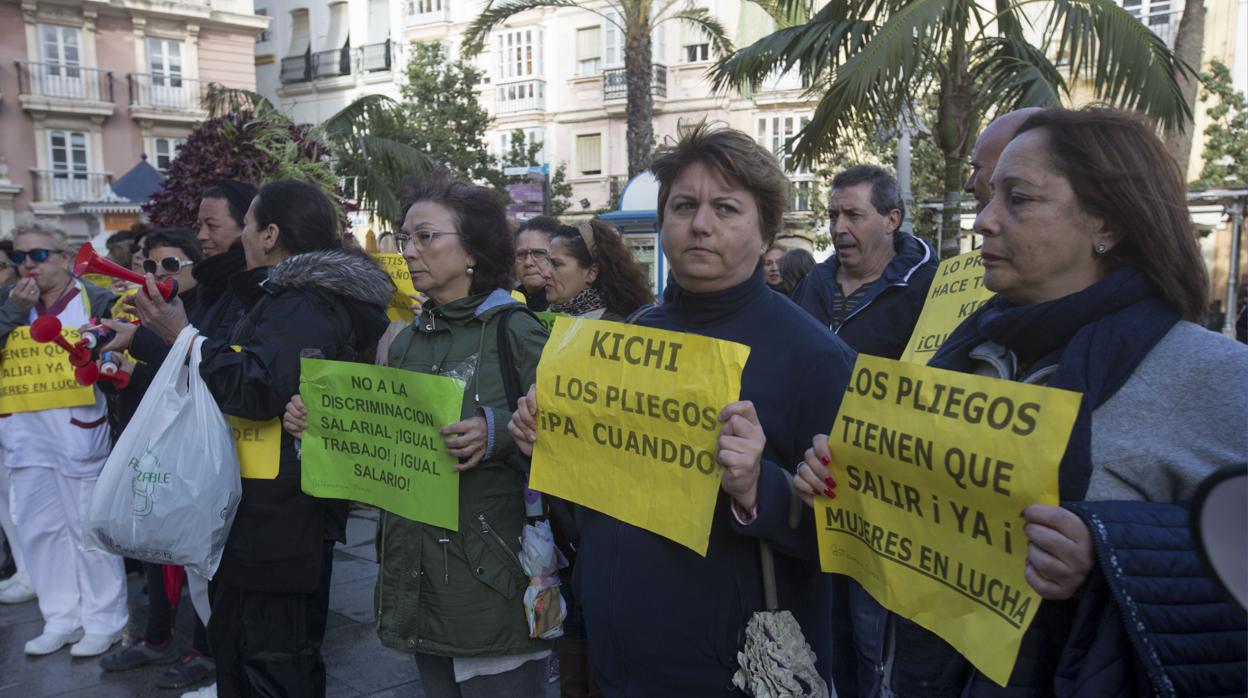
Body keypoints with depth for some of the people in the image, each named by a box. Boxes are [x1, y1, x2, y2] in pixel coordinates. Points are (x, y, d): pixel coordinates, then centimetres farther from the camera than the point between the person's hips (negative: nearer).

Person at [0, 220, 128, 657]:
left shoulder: (95, 300, -5)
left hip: (79, 432, -5)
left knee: (88, 526, 1)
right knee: (38, 528, 12)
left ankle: (104, 621, 13)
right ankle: (61, 620, 25)